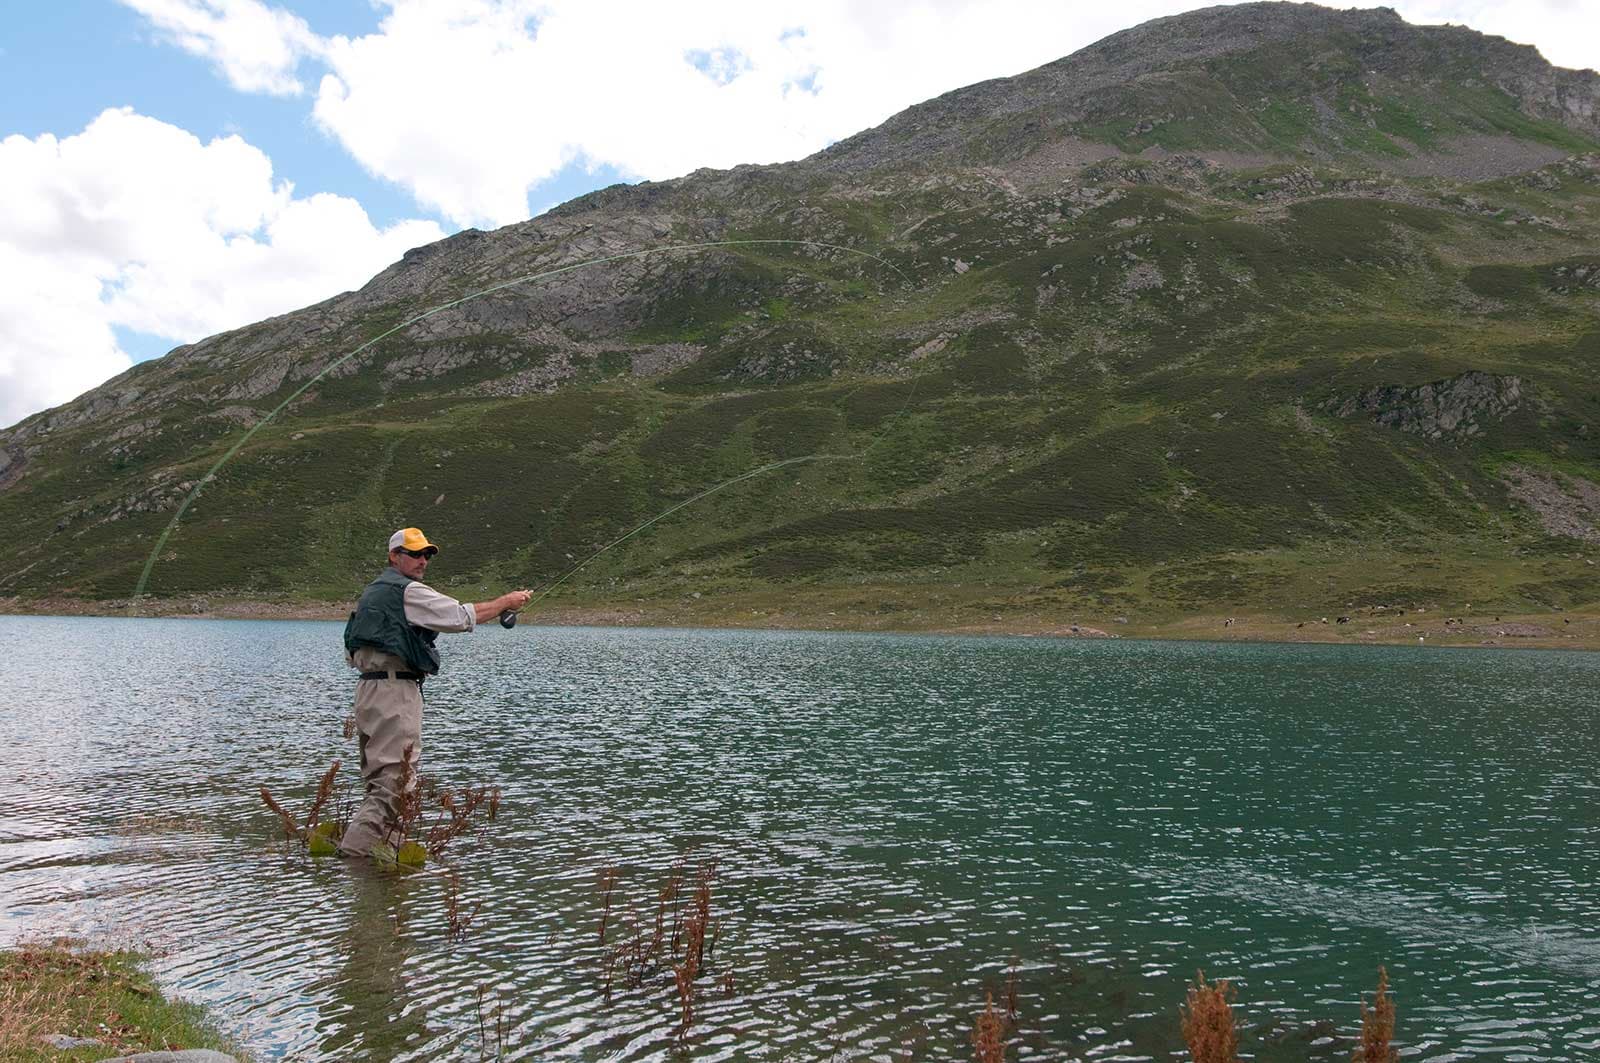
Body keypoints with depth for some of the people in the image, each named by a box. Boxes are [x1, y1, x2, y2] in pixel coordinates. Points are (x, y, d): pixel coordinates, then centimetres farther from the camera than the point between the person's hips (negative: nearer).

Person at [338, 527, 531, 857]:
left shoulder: (372, 591, 21)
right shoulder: (408, 591, -9)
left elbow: (350, 653, 24)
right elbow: (464, 616, -13)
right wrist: (506, 602, -3)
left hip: (368, 689, 10)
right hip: (396, 690, -10)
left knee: (380, 777, 14)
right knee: (396, 778, -11)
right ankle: (353, 850, -14)